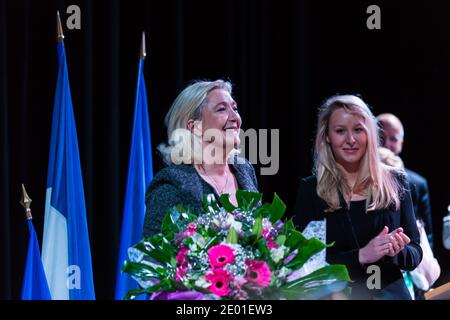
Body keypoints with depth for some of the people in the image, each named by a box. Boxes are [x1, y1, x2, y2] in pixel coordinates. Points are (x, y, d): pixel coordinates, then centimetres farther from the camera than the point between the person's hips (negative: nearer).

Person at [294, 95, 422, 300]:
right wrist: (361, 256, -24)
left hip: (392, 294, 2)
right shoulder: (311, 190, -7)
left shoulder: (394, 182, -2)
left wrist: (396, 251, -20)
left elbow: (415, 253, 1)